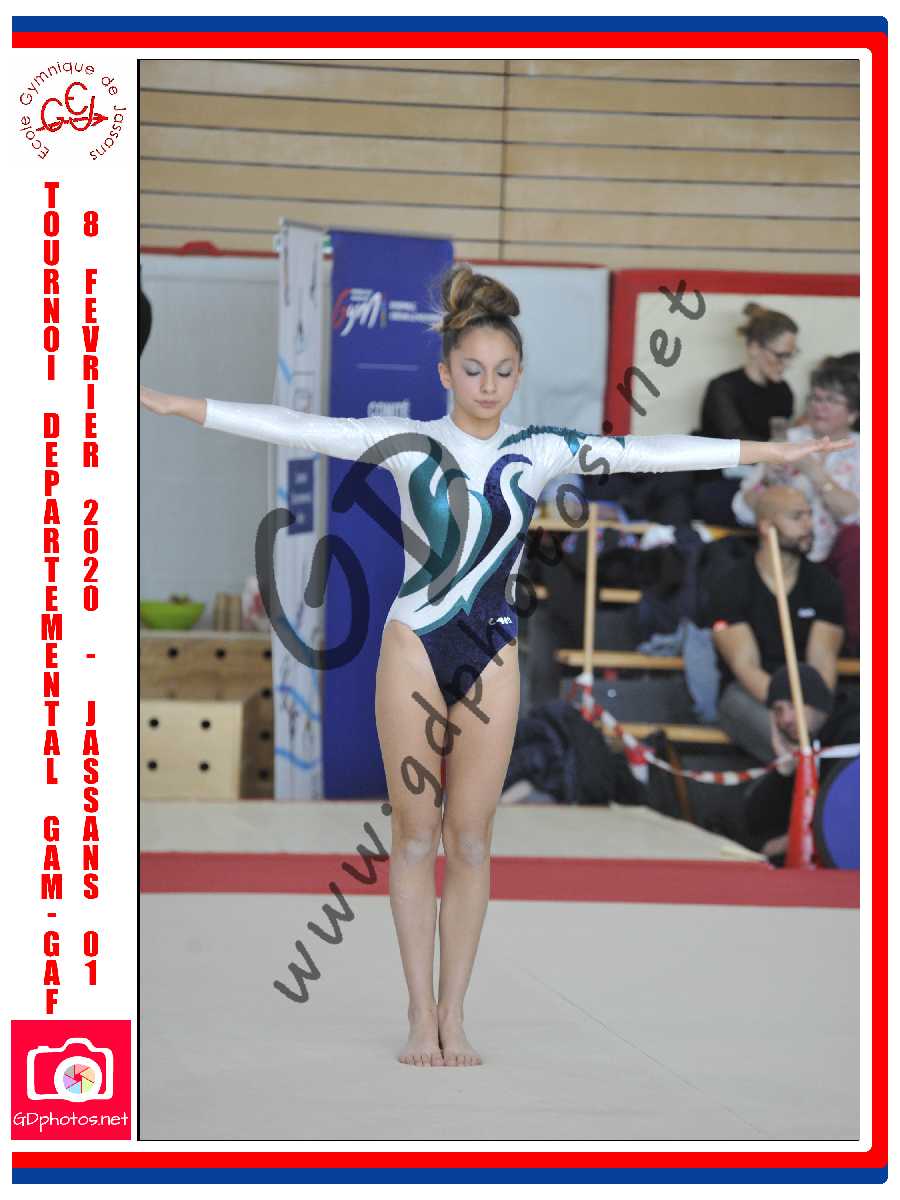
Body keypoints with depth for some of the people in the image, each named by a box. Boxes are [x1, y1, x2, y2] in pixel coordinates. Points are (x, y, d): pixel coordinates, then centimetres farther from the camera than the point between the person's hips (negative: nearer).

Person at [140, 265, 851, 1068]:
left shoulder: (541, 452, 5)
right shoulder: (407, 444, -1)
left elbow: (648, 453, 4)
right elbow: (299, 429, -6)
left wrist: (768, 452, 3)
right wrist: (179, 407, -12)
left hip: (492, 657, 2)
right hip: (414, 645, -2)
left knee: (471, 841, 2)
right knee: (415, 835, 1)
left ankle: (454, 1016, 9)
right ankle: (421, 1016, 6)